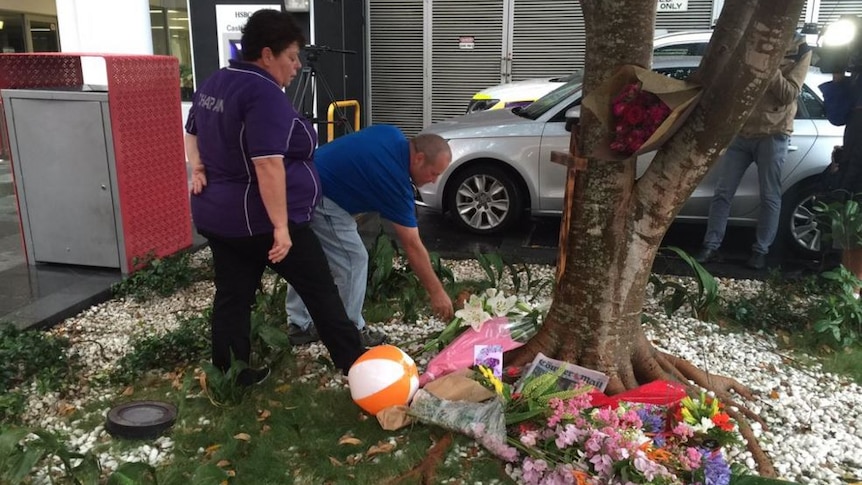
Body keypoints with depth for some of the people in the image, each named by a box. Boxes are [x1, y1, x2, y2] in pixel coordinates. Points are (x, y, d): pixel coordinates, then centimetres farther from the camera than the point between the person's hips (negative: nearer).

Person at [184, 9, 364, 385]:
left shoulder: (213, 84, 11)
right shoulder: (264, 92, -20)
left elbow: (193, 133, 25)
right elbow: (268, 164, -27)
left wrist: (198, 170, 12)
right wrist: (281, 226, -25)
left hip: (216, 215, 9)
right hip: (259, 221, -9)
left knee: (232, 297, 14)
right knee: (321, 291, 4)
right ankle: (355, 364, 14)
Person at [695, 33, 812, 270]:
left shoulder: (799, 50, 2)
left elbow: (789, 94, -10)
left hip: (773, 135, -3)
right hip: (741, 132, 3)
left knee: (770, 197, 1)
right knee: (722, 192, 0)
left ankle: (760, 251, 10)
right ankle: (711, 246, 5)